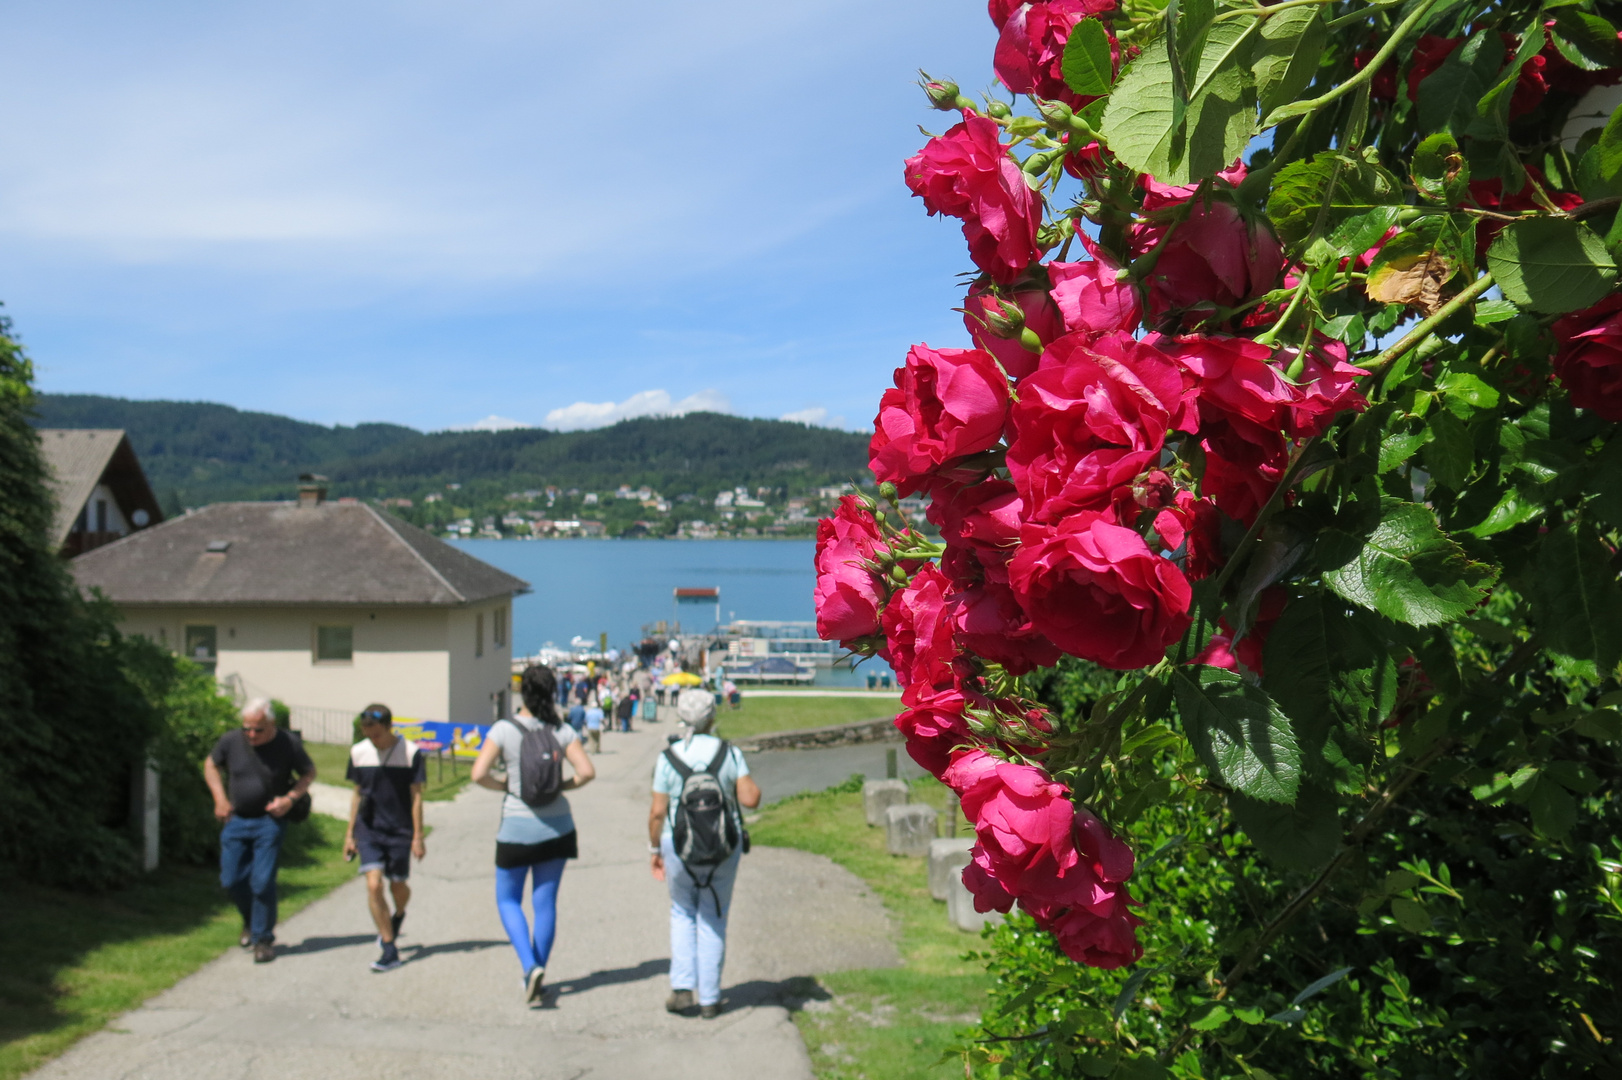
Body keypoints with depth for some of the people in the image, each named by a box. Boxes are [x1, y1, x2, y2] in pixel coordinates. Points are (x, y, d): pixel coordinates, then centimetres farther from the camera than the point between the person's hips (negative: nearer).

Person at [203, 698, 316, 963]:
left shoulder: (289, 744, -12)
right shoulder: (231, 740, -8)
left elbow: (309, 773, 3)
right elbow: (210, 764, 12)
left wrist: (290, 797, -13)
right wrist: (220, 798, 0)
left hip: (270, 821, -3)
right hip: (236, 820, 3)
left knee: (262, 882, -6)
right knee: (231, 880, 7)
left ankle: (263, 939, 10)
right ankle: (251, 921, 36)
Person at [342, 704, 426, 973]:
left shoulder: (411, 753, -9)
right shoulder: (358, 752, 1)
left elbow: (416, 796, -4)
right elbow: (358, 794, 11)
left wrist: (418, 836, -5)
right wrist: (350, 834, 12)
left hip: (399, 831, -2)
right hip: (368, 830, 2)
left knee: (398, 887, 7)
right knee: (373, 885, -11)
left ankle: (398, 916, 43)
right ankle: (390, 948, -3)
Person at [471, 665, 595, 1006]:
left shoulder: (504, 729, -10)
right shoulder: (562, 731, -3)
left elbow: (479, 774, -16)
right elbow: (587, 772, -9)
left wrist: (503, 786, 1)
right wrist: (561, 785, 7)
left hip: (517, 826, -3)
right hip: (556, 826, 3)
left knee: (508, 899, 14)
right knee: (545, 902, 12)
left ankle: (530, 967, -5)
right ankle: (537, 979, 19)